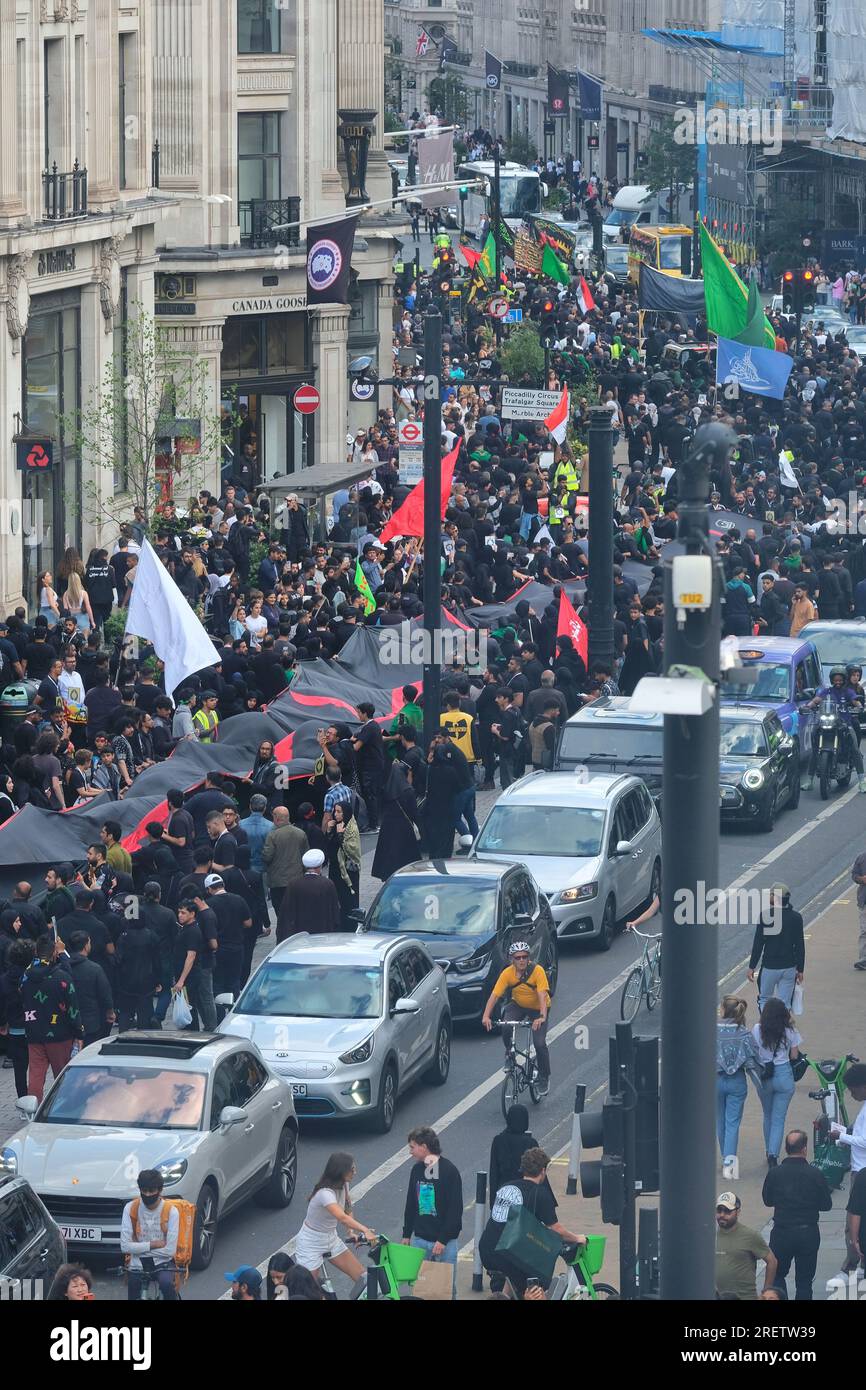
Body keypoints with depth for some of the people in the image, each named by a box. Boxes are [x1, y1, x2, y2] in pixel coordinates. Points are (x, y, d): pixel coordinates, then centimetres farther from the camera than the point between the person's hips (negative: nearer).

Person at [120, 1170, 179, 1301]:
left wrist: (140, 1249, -9)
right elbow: (125, 1246, -11)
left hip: (162, 1263, -2)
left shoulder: (171, 1211, -10)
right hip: (137, 1264, 2)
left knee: (166, 1283, -34)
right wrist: (153, 1244, -15)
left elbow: (170, 1250, -14)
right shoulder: (130, 1209, -6)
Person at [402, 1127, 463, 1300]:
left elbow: (455, 1209, -14)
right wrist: (406, 1234, 15)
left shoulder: (449, 1171, -11)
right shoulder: (417, 1170, 8)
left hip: (445, 1241, -5)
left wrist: (443, 1240, -16)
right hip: (420, 1239, 5)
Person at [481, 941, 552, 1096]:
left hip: (537, 1008, -2)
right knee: (506, 1027, -29)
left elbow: (542, 996, -36)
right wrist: (486, 1016, -40)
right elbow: (494, 996, -26)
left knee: (540, 1043, -14)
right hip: (517, 1005, 2)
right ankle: (509, 1052, 2)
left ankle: (544, 1078, 10)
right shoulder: (507, 973, -21)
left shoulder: (537, 971, -28)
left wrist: (542, 1017, -51)